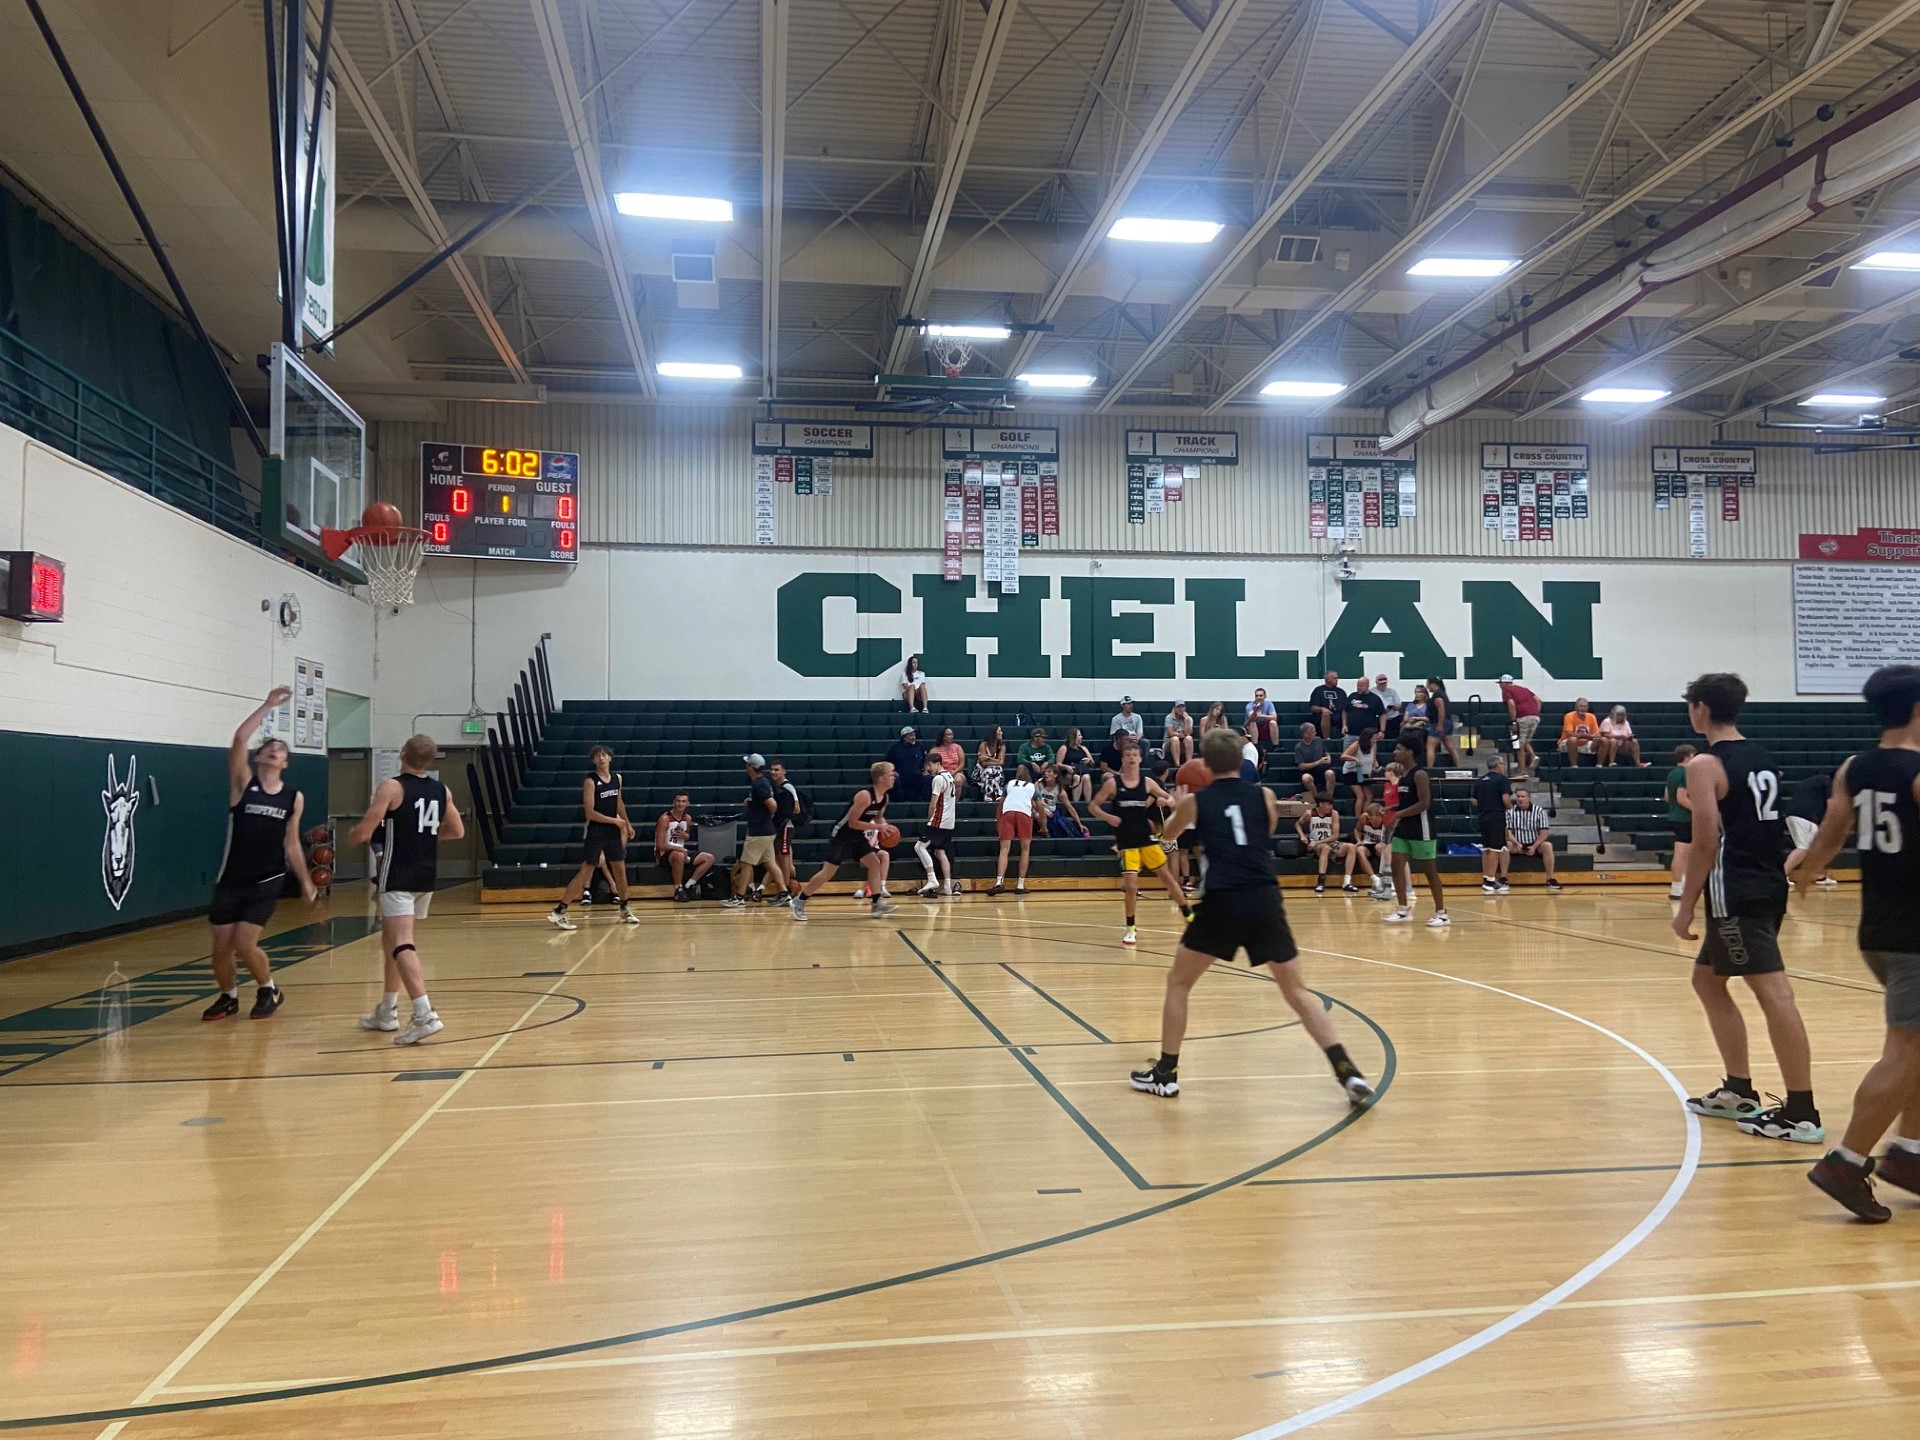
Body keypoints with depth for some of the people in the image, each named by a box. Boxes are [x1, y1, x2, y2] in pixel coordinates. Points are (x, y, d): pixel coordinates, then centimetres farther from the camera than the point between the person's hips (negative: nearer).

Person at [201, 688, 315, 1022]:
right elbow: (239, 739, -18)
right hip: (231, 879, 0)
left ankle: (269, 991, 16)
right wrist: (268, 705, -17)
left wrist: (305, 881, 8)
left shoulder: (294, 797, 4)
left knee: (244, 945, -10)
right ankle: (228, 997, 31)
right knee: (221, 947, 5)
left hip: (267, 881, 0)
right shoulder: (243, 783, -3)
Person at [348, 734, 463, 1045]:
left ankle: (425, 1016, -27)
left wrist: (351, 835, 9)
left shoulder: (391, 787, -11)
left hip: (399, 876, -7)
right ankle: (386, 1012, 30)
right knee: (391, 939, 22)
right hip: (427, 875, 7)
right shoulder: (442, 791, 7)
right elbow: (457, 831, 16)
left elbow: (363, 833, -13)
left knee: (402, 945, -13)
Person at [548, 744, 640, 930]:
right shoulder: (590, 781, -13)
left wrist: (627, 824, 23)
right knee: (585, 873, -8)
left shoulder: (616, 778, 6)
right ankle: (558, 912, -5)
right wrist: (615, 821, -15)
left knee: (620, 869, 12)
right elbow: (589, 812, -18)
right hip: (595, 833, -6)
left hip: (613, 832, 6)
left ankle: (624, 909, 29)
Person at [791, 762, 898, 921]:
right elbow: (852, 822, -25)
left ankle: (877, 904, 3)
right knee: (828, 872, -7)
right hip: (842, 835, -9)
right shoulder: (865, 795, -26)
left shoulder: (885, 797, 1)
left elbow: (879, 817, 18)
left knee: (875, 864, 1)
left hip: (857, 836, 9)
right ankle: (799, 902, 3)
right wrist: (878, 827, -25)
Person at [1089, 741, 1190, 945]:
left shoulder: (1147, 782, 2)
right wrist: (1108, 817, -17)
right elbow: (1093, 807, 0)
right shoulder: (1112, 783, -4)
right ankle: (1130, 928, 12)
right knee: (1130, 886, -7)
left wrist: (1169, 801, -10)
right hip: (1126, 841, -2)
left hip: (1146, 837, 2)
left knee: (1166, 876, 7)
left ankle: (1187, 914, 23)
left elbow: (1168, 798, 13)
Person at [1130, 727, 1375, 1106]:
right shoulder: (1265, 796, 10)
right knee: (1296, 990, 13)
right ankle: (1347, 1072, 2)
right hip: (1265, 900, 2)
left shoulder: (1194, 801, 7)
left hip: (1221, 902, -2)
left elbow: (1168, 834, 28)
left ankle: (1165, 1074, 18)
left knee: (1178, 982, 16)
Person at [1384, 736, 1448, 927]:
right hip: (1403, 828, 9)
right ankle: (1404, 910, 9)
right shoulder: (1403, 773, 12)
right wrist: (1393, 811, 8)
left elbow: (1424, 804, -22)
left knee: (1430, 871, -1)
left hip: (1421, 829, -9)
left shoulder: (1420, 774, -16)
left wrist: (1399, 814, -21)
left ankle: (1442, 913, 8)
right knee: (1397, 866, 2)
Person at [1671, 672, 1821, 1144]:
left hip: (1737, 894, -9)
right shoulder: (1763, 759, 14)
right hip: (1769, 887, 9)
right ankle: (1739, 1091, 22)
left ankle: (1801, 1113, -8)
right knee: (1707, 980, 19)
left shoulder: (1705, 764, -11)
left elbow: (1706, 844, -14)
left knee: (1773, 993, -9)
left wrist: (1686, 907, -9)